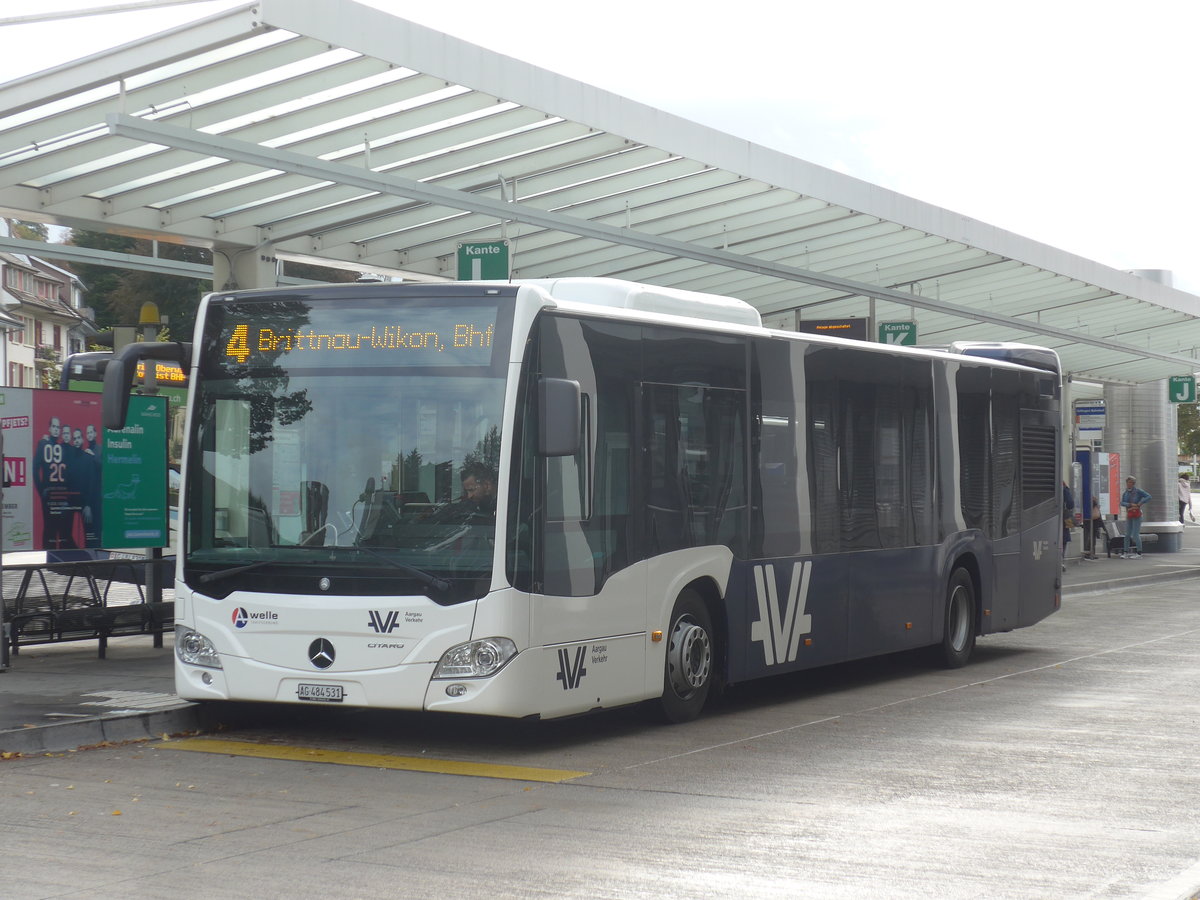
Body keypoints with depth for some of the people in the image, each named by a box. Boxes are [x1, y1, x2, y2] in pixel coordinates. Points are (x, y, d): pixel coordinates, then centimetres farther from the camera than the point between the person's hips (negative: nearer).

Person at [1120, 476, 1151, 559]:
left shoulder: (1138, 491, -6)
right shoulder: (1125, 493, 9)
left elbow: (1149, 497, -11)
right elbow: (1122, 502, -2)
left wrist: (1139, 504, -16)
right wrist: (1131, 505, -18)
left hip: (1137, 514, -6)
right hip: (1129, 515, 6)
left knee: (1135, 534, -9)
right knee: (1127, 534, 7)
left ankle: (1139, 553, -5)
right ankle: (1126, 553, 11)